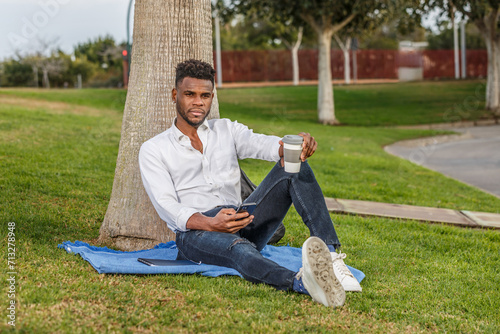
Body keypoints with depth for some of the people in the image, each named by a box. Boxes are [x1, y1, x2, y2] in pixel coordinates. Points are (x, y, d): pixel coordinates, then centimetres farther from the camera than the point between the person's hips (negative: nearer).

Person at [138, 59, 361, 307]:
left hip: (241, 221, 4)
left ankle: (330, 257, -36)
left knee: (294, 166, -16)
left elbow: (261, 144, -3)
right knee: (238, 249, -40)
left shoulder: (227, 130, 19)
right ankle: (301, 283, -71)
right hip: (194, 232, -4)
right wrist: (210, 224, -28)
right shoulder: (153, 150, 8)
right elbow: (167, 206, -7)